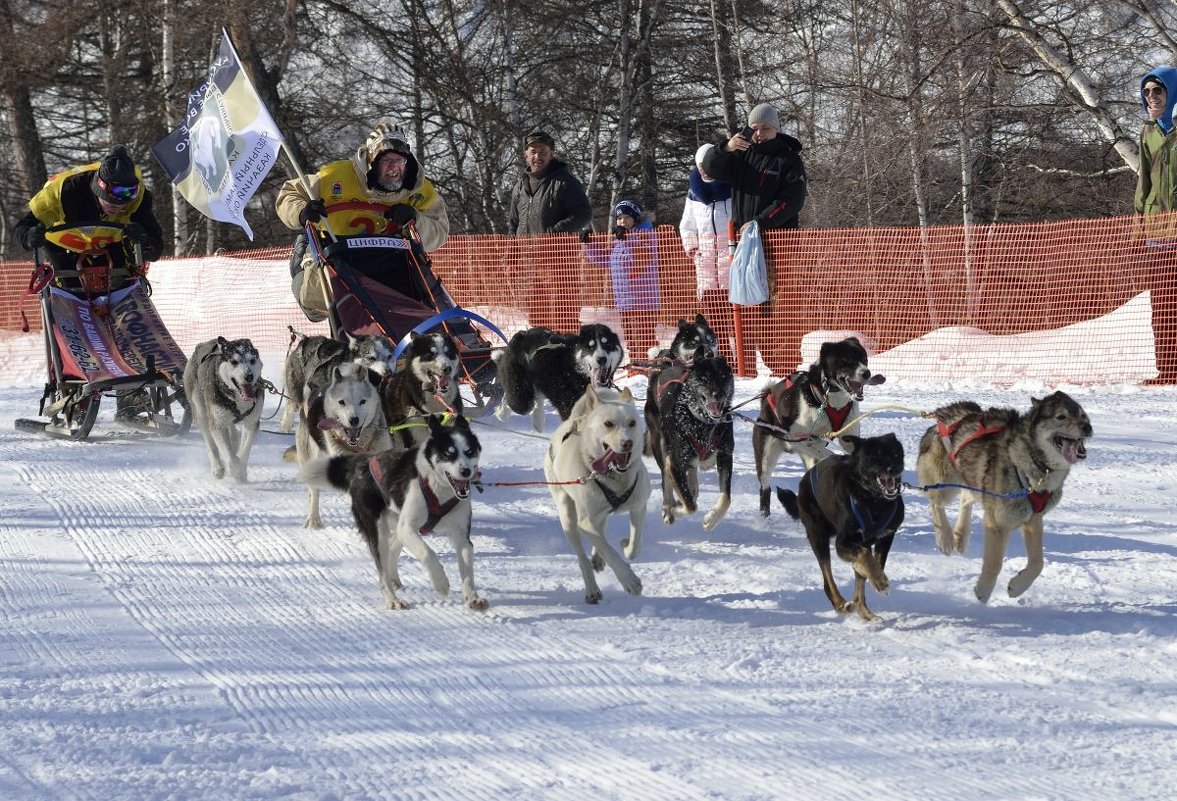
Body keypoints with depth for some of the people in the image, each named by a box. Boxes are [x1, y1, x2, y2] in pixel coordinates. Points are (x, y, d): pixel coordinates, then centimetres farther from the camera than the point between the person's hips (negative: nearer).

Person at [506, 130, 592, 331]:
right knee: (535, 308, 9)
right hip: (528, 253, 7)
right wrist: (513, 250, 14)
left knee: (560, 305, -12)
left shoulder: (564, 181, -2)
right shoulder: (521, 185, 18)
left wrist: (556, 231, -18)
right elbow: (513, 222, 27)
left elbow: (584, 215, -8)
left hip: (557, 253, -7)